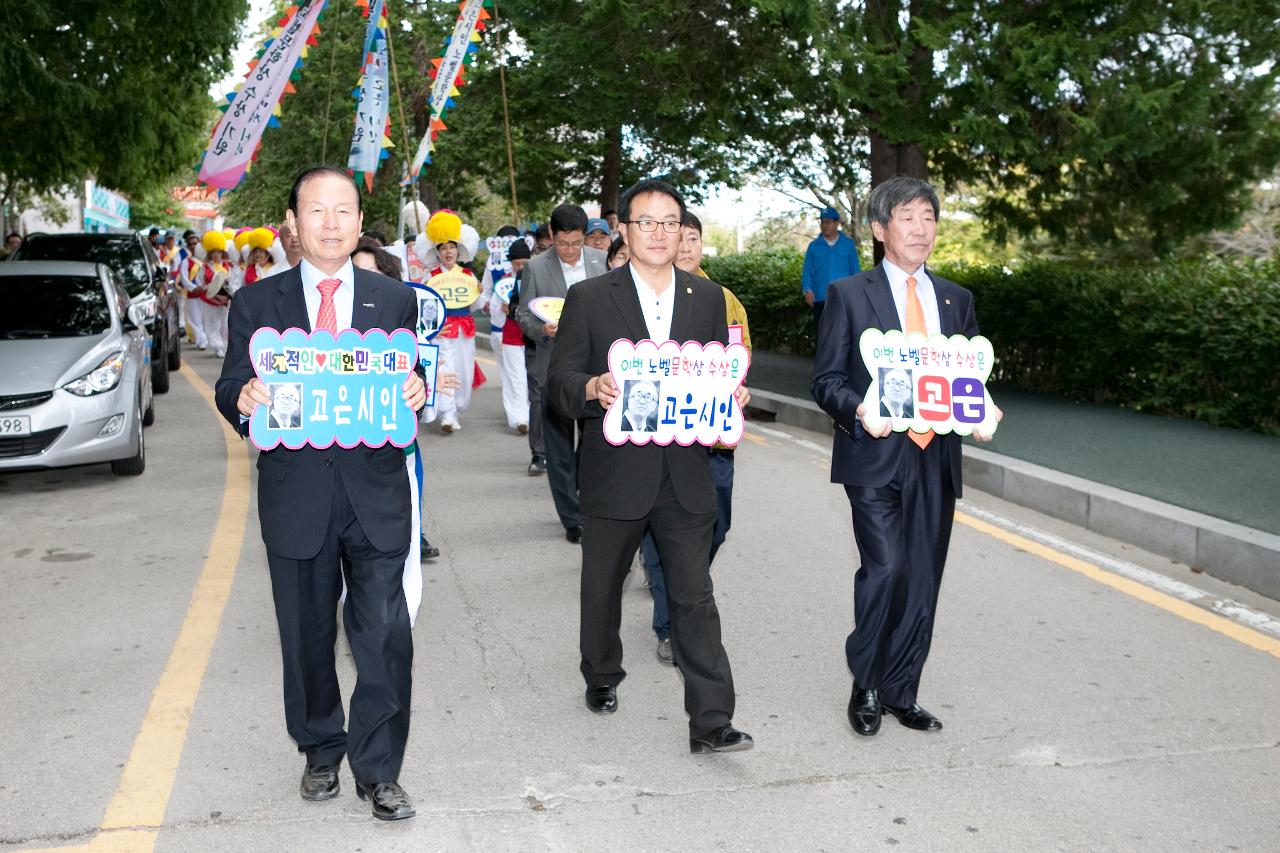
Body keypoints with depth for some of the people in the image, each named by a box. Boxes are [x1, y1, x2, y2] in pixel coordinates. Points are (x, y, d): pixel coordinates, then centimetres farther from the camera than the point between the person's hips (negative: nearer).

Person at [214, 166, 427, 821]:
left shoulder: (396, 300, 7)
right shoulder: (256, 304, 5)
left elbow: (410, 387, 8)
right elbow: (231, 392, 3)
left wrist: (416, 393, -15)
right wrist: (244, 398, -20)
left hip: (374, 491, 0)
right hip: (294, 495, 1)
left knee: (386, 636, -4)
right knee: (307, 637, 14)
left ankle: (378, 769, 12)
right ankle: (320, 753, 34)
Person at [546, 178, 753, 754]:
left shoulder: (707, 297, 7)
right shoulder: (589, 298, -3)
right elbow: (559, 381, -5)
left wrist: (732, 396, -9)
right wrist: (592, 389, -26)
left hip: (685, 476, 1)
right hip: (614, 475, -1)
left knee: (695, 597, -1)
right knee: (603, 588, 17)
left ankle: (711, 722, 2)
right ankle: (602, 679, 42)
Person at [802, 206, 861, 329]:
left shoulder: (848, 243, 6)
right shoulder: (814, 246, 7)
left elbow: (855, 270, 8)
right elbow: (807, 271, 6)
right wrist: (807, 289, -10)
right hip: (821, 299, 1)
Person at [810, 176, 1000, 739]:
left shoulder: (956, 300, 15)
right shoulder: (849, 295, 2)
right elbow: (826, 380, -1)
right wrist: (859, 411, -21)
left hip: (935, 459, 5)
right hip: (876, 458, -4)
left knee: (922, 581, 8)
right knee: (886, 569, -16)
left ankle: (900, 693, 23)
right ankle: (865, 685, 6)